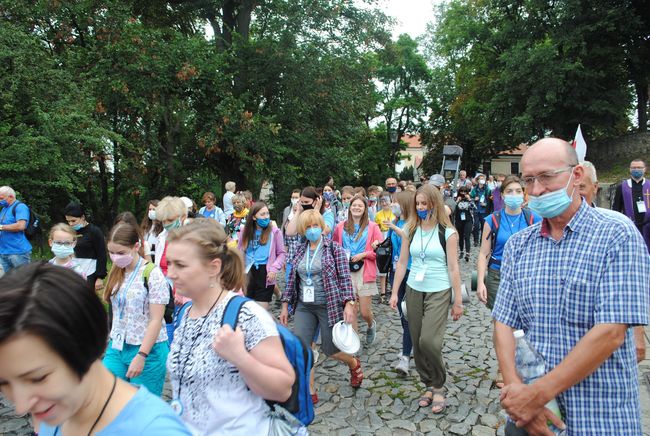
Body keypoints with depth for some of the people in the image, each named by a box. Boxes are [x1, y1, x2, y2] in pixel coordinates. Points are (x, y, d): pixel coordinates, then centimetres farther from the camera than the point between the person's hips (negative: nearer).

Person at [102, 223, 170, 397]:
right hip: (117, 346, 6)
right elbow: (117, 312, 13)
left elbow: (156, 320, -17)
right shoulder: (117, 273, 6)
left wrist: (141, 355, -19)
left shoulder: (153, 275, -15)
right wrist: (112, 340, 12)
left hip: (147, 350, -6)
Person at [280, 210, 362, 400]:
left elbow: (345, 277, -10)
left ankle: (354, 363, 39)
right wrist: (285, 304, 11)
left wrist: (349, 303, -19)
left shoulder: (334, 248, -6)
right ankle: (310, 393, 11)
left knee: (329, 348, 5)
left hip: (329, 305, -4)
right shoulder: (300, 251, 7)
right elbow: (292, 278, 12)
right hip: (304, 307, 4)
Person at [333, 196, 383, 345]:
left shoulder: (372, 227, 0)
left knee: (365, 312, 2)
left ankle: (371, 324, 39)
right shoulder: (341, 226, 5)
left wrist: (363, 254, -13)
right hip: (346, 271, 2)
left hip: (364, 272, -1)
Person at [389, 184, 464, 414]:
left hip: (439, 292, -4)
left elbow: (453, 268, -5)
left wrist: (458, 300, -4)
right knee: (417, 342, 7)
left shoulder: (447, 232, -7)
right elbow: (402, 263, 6)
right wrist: (394, 292, 4)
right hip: (413, 291, 4)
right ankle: (429, 385, 27)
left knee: (429, 341, -14)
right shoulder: (409, 231, 4)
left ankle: (438, 387, 11)